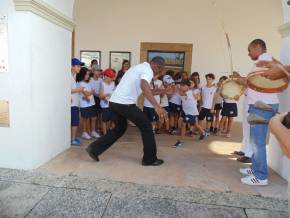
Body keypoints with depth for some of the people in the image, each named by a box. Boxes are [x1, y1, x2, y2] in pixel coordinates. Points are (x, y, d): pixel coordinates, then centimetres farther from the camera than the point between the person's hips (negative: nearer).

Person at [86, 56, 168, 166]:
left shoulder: (139, 67, 22)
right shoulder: (148, 70, -9)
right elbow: (144, 86, -32)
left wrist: (160, 91, 32)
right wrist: (157, 106, -41)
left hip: (115, 101, 9)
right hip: (125, 103, -9)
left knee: (120, 128, 25)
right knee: (146, 126, 4)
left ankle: (94, 149, 24)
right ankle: (150, 159, 14)